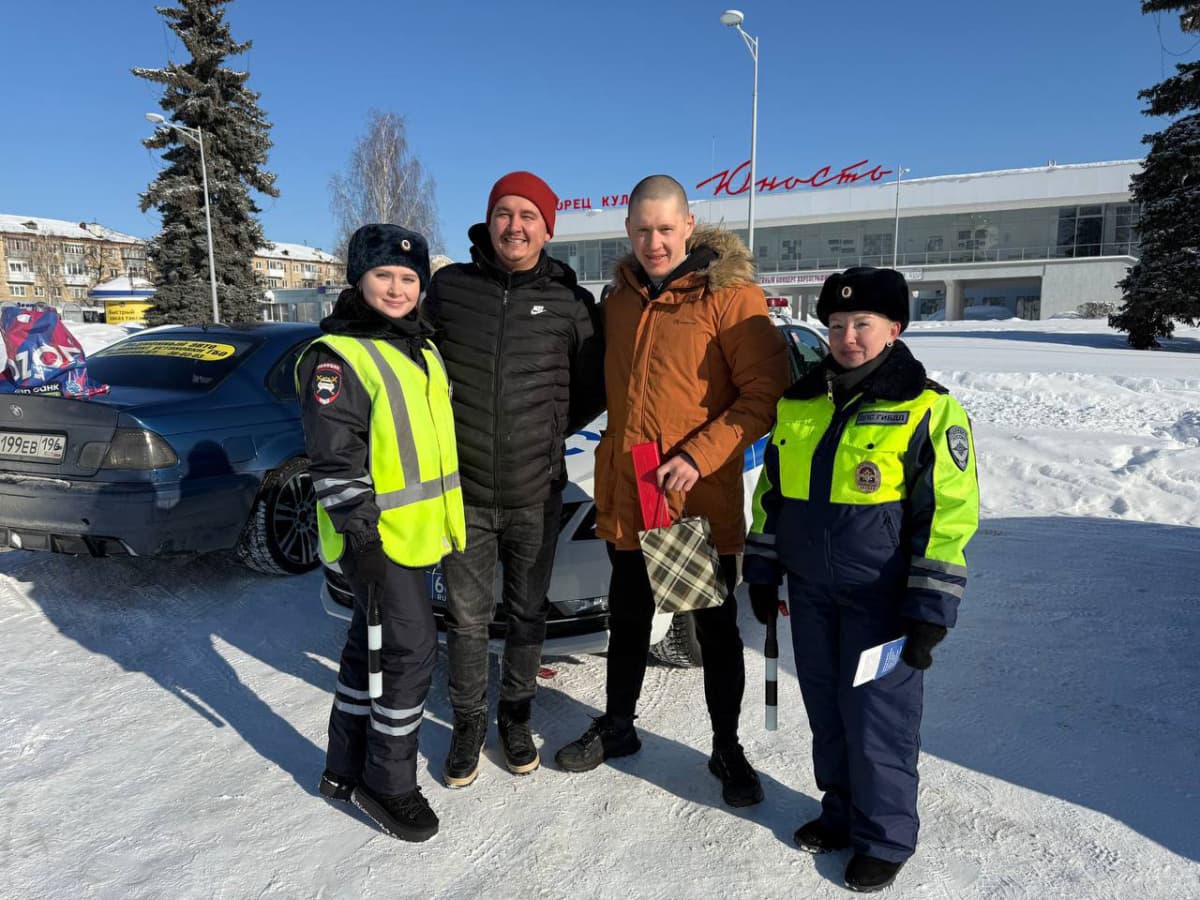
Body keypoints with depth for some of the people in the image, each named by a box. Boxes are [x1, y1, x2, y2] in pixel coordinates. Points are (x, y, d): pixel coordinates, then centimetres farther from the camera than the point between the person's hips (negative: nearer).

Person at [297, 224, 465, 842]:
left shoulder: (422, 349, 13)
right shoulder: (336, 356, -13)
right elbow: (334, 459, -18)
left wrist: (446, 518, 22)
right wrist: (358, 532, -21)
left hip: (415, 532, 8)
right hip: (375, 538, -8)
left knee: (372, 647, 18)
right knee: (412, 649, -4)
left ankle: (346, 769, 34)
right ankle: (387, 783, 16)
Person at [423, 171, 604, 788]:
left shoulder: (569, 302, -3)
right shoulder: (450, 287, -1)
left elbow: (595, 386, 7)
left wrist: (552, 431, 2)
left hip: (536, 494, 0)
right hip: (463, 491, 0)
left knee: (527, 614, 15)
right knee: (466, 618, 11)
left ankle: (516, 717, 36)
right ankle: (468, 724, 31)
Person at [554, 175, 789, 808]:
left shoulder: (731, 294, -9)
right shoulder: (620, 298, 10)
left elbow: (765, 393, -13)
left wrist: (698, 456, -21)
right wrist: (615, 458, 10)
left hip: (703, 501, -5)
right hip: (625, 496, 5)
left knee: (716, 629, 11)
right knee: (627, 621, 19)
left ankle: (727, 748, 31)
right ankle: (617, 727, 40)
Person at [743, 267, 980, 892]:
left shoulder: (928, 410, -9)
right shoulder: (798, 402, 6)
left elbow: (950, 516, -10)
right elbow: (770, 493, 14)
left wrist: (929, 612, -13)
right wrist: (763, 573, 12)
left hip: (881, 598, -5)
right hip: (809, 591, 5)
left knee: (877, 719, 3)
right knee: (826, 710, 16)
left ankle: (884, 838, 25)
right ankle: (841, 810, 37)